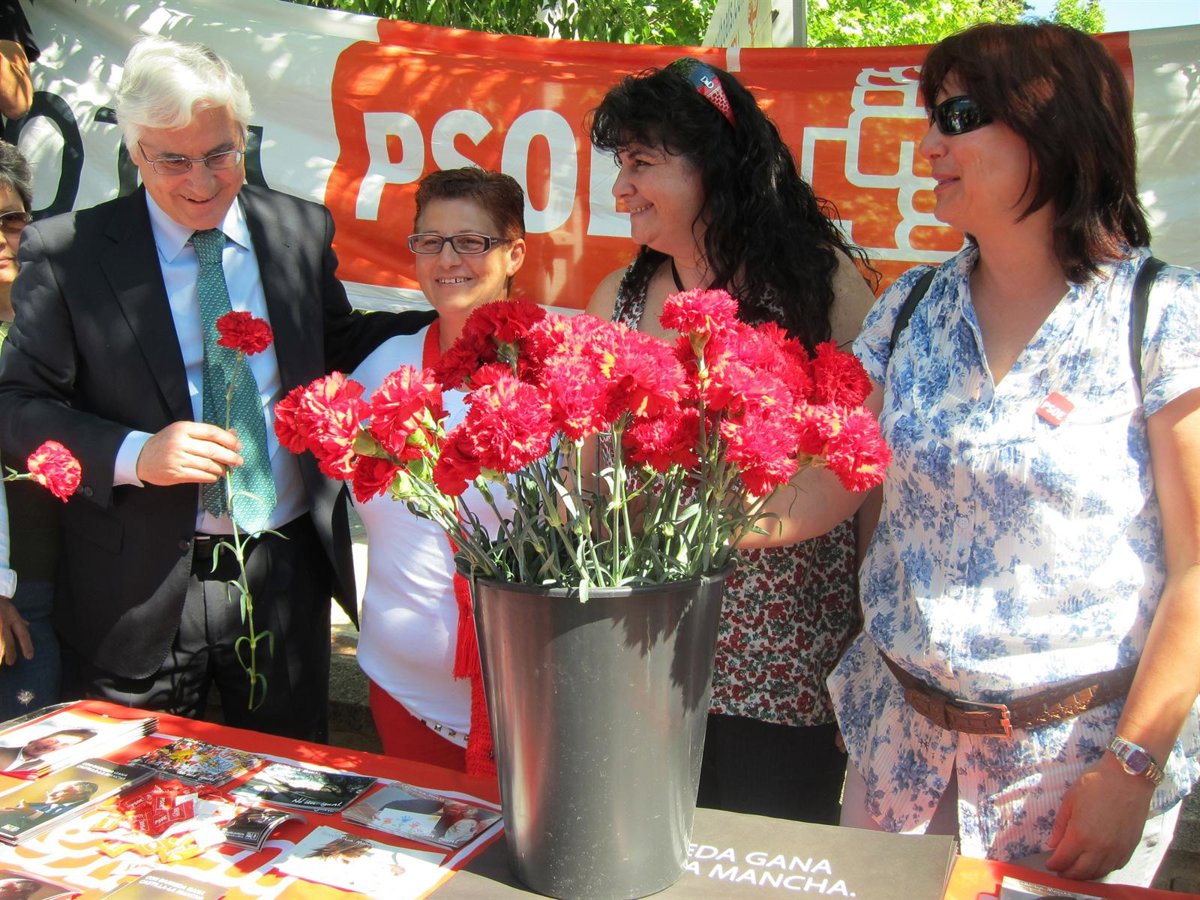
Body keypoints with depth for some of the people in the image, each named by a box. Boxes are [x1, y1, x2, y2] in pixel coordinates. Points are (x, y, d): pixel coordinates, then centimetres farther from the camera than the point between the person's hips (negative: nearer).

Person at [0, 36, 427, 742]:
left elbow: (338, 348, 14)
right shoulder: (66, 252, -6)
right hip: (140, 592, -2)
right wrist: (134, 454, -20)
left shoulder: (303, 230, 3)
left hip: (286, 577, 3)